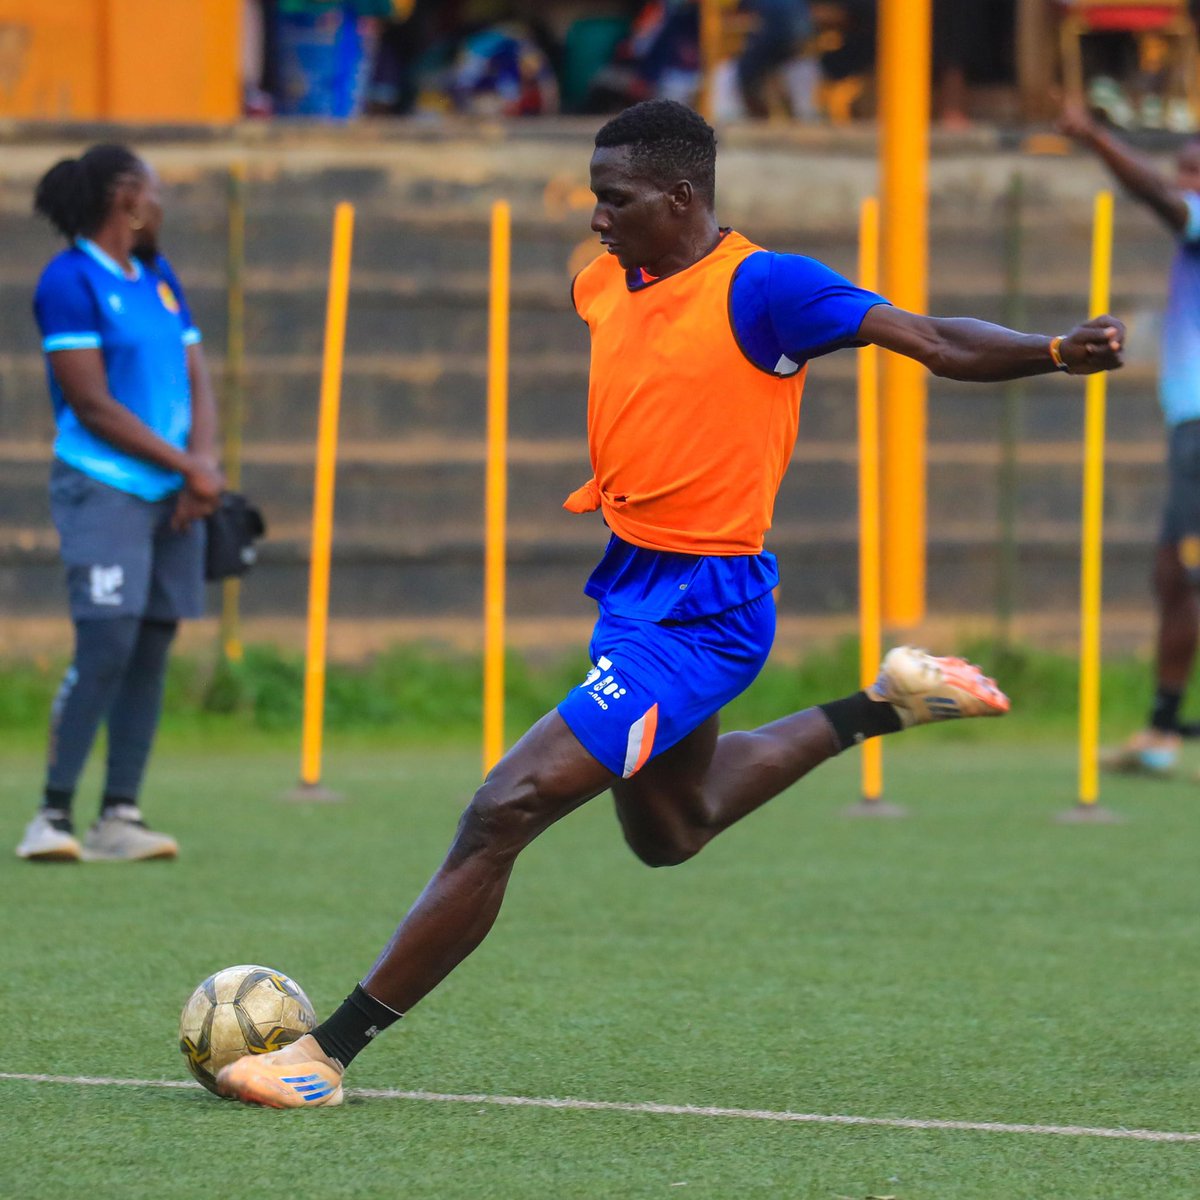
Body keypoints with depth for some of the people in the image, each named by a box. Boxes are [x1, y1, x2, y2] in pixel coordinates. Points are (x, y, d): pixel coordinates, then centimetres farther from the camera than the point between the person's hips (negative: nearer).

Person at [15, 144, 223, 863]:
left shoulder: (160, 279, 16)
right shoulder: (70, 282, -7)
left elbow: (197, 381, 14)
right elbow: (94, 406, -12)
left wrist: (204, 465, -4)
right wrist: (188, 467, -10)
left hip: (174, 495, 7)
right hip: (104, 488, -7)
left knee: (154, 650, 3)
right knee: (106, 647, -15)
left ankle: (120, 817, 5)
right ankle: (54, 816, -10)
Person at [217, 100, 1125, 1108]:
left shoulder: (760, 288, -17)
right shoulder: (606, 285, 4)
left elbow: (932, 342, -21)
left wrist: (1057, 353, -35)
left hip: (697, 616, -10)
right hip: (635, 586, 10)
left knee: (503, 814, -14)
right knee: (669, 831, 31)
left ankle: (328, 1056, -9)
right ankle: (883, 709, 39)